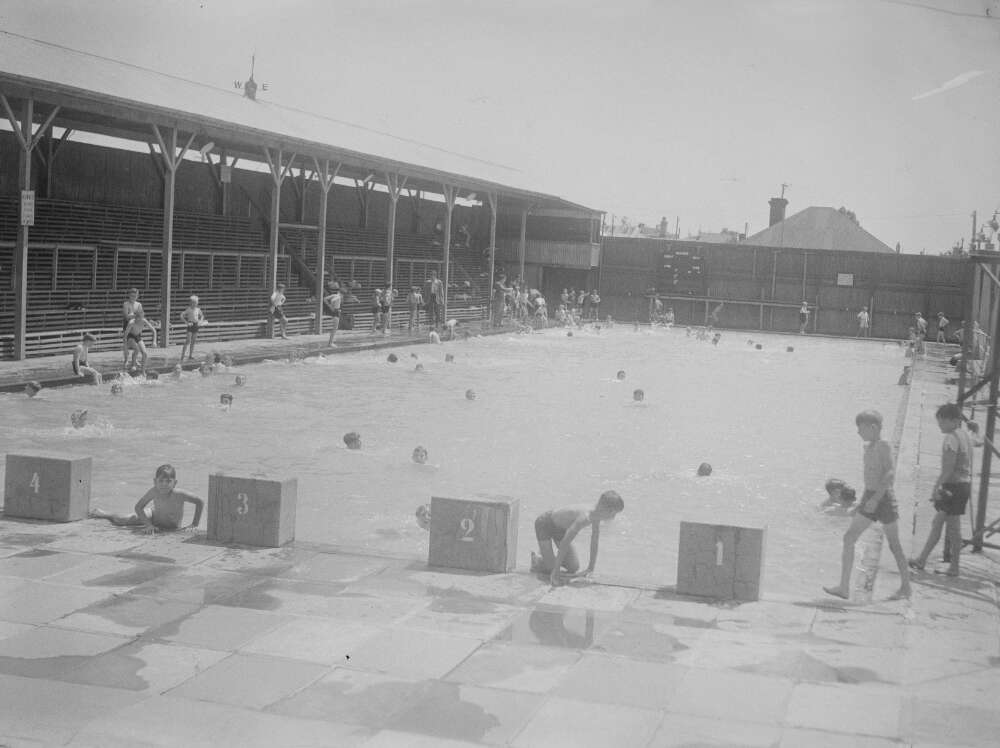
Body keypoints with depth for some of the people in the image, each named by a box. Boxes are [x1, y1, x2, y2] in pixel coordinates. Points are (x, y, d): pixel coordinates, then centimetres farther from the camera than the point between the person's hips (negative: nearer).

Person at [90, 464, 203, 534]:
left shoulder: (179, 494, -40)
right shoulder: (154, 491, -35)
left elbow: (200, 502, -29)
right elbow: (138, 507, -20)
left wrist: (194, 525, -29)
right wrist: (148, 524, -29)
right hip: (154, 514, 0)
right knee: (121, 521, 3)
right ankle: (101, 514, 36)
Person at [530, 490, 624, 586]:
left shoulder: (596, 518, -14)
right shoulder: (584, 518, -40)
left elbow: (594, 543, -2)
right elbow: (565, 543, -38)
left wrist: (590, 569, 1)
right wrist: (556, 570, -34)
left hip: (559, 528, 8)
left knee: (574, 568, 5)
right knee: (551, 569, -14)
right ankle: (538, 559, 17)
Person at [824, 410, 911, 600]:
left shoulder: (883, 445, -14)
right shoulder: (868, 447, 12)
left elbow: (890, 473, -24)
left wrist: (876, 498, -30)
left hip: (884, 498, -9)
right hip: (869, 497, 9)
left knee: (894, 545, 4)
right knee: (849, 538, -1)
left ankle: (905, 587, 19)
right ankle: (844, 587, -2)